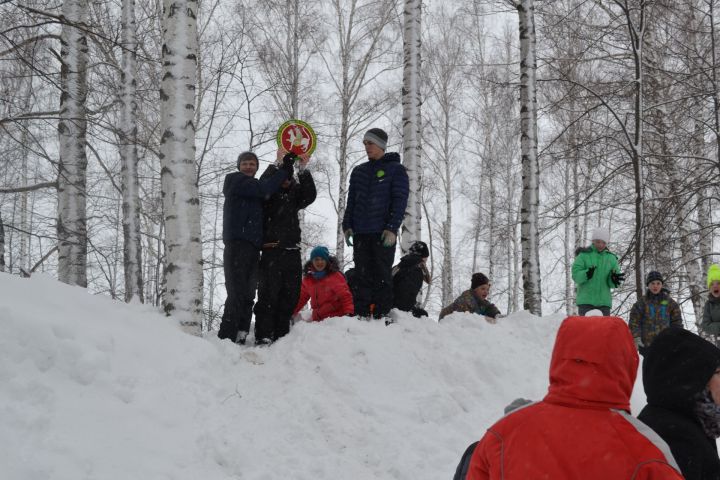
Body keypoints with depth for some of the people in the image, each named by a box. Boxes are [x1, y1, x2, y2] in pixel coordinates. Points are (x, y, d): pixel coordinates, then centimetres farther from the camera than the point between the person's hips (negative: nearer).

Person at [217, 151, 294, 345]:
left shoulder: (253, 187, 27)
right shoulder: (236, 180, 0)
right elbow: (264, 189, -13)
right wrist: (284, 171, -6)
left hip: (251, 246, 9)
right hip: (237, 243, -9)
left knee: (247, 295, 6)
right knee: (237, 293, -15)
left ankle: (240, 336, 7)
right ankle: (226, 337, -18)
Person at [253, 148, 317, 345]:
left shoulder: (295, 191, 19)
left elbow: (310, 196, 1)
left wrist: (303, 169, -9)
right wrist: (280, 162, -20)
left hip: (292, 250, 5)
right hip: (271, 249, -5)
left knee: (290, 295, 4)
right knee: (268, 294, -9)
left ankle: (281, 335, 10)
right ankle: (263, 337, -10)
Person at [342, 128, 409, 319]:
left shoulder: (395, 169, 3)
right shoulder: (359, 171, 18)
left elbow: (400, 201, -5)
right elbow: (351, 200, 18)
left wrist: (392, 228, -15)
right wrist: (347, 225, 6)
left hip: (383, 233, -4)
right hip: (360, 232, 4)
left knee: (382, 276, -3)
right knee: (363, 276, 3)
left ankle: (382, 315, -2)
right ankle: (361, 315, 3)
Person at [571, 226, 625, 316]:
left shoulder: (611, 258, 11)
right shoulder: (584, 255, 2)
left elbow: (612, 284, 8)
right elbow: (576, 275, -8)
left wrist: (614, 280, -16)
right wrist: (586, 274, -28)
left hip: (604, 301, 3)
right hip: (586, 301, -3)